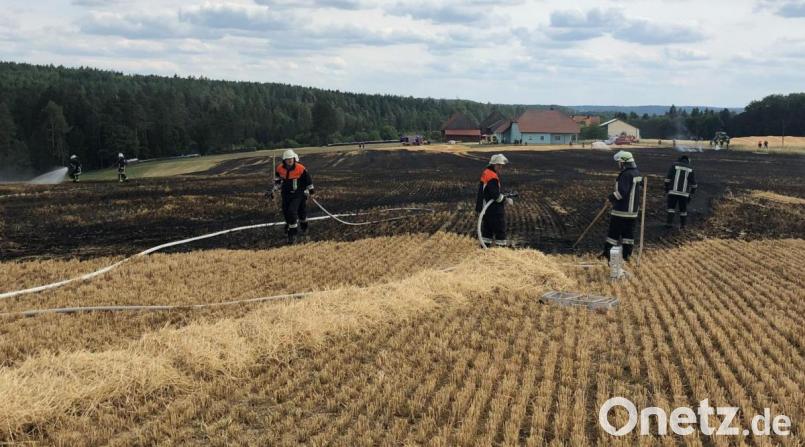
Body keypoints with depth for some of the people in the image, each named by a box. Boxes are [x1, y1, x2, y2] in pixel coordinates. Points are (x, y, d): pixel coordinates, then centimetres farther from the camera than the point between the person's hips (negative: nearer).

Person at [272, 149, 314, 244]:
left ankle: (293, 234, 1)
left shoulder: (300, 169, -18)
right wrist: (274, 190, 16)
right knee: (286, 212, 9)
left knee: (292, 211, -14)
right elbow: (277, 179, 12)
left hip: (298, 194, -4)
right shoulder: (280, 169, -9)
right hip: (286, 194, 4)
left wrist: (311, 188, 8)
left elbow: (308, 178, -1)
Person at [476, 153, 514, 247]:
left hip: (485, 207, 10)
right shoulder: (492, 178, -23)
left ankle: (485, 243, 23)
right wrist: (506, 200, -13)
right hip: (493, 209, -10)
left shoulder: (486, 172, 9)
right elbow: (496, 195, -25)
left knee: (487, 226, 17)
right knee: (500, 226, 2)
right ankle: (501, 244, 9)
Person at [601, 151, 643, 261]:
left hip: (621, 210, -8)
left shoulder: (626, 174, -20)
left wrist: (611, 197, -12)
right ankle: (626, 254, 15)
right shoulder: (637, 173, 9)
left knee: (614, 231, 0)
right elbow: (640, 186, 23)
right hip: (633, 210, 9)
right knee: (629, 232, 11)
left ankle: (607, 253, 5)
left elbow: (621, 192, -25)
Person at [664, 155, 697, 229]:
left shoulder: (674, 166, 3)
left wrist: (666, 189, 2)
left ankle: (669, 223, -6)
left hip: (673, 192, -1)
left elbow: (668, 178, -4)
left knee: (671, 208, 6)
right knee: (683, 209, 13)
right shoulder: (690, 169, 9)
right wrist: (691, 195, 12)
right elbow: (693, 184, 7)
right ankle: (682, 225, 17)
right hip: (684, 193, 1)